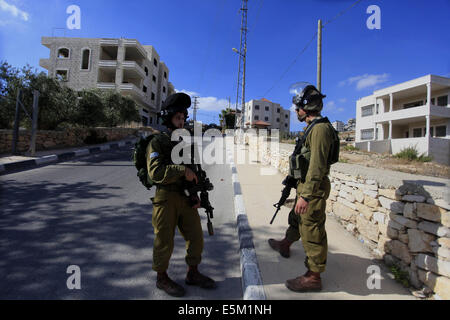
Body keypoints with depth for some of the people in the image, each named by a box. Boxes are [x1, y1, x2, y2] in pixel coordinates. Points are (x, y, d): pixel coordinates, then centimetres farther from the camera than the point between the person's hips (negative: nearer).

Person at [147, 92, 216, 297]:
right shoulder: (157, 142, -5)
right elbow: (155, 172, -19)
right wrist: (182, 170, -25)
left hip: (187, 199, 6)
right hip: (166, 198, -6)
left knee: (196, 237, 12)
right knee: (165, 241, 6)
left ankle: (193, 274, 31)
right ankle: (162, 278, 27)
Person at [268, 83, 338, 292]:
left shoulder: (320, 128, -20)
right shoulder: (313, 127, 12)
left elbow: (317, 166, -27)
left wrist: (305, 196, -28)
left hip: (313, 189, -11)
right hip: (306, 185, 11)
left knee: (312, 230, 0)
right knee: (296, 218, 28)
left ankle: (313, 277, 15)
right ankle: (285, 245, 51)